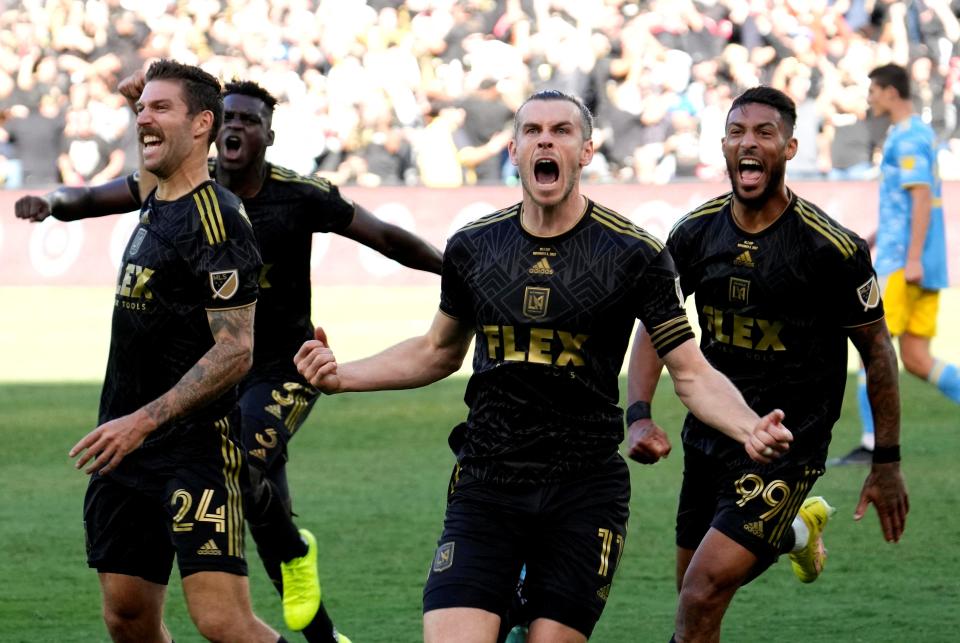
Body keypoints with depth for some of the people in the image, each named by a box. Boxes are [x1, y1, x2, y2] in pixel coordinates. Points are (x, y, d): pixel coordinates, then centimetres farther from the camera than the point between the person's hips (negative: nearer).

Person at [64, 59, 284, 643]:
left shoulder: (215, 219, -14)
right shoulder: (152, 207, 13)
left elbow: (236, 351, -19)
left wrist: (143, 421, -22)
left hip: (196, 446, -9)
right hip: (131, 445, 9)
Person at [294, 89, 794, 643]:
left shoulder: (635, 254, -4)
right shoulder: (473, 247, 5)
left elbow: (692, 374, -2)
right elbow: (438, 352, 22)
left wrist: (749, 429, -21)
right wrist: (340, 376, 9)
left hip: (584, 491, -2)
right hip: (485, 483, 2)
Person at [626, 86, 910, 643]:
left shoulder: (832, 248, -15)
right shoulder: (696, 233, -2)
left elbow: (877, 350, -5)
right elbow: (655, 326, 8)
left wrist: (888, 462, -3)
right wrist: (640, 415, -8)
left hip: (787, 447, -6)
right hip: (709, 432, 6)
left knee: (703, 596, -20)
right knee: (695, 590, 19)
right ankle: (798, 529, 45)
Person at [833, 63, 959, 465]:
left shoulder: (907, 138, -11)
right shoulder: (920, 134, 19)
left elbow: (921, 198, -20)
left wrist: (912, 259, -23)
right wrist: (871, 240, 31)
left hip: (901, 264, -9)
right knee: (915, 359, 7)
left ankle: (871, 444, -6)